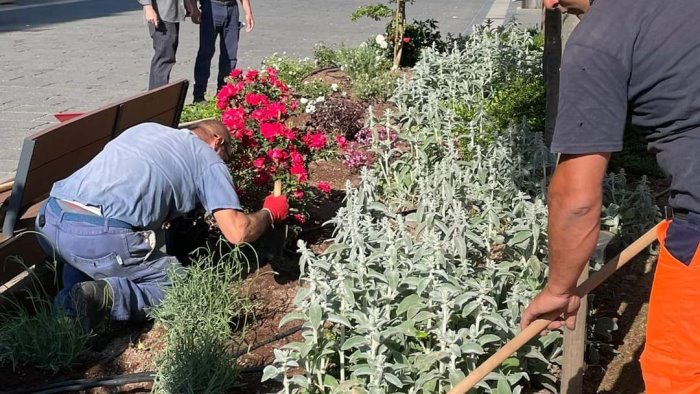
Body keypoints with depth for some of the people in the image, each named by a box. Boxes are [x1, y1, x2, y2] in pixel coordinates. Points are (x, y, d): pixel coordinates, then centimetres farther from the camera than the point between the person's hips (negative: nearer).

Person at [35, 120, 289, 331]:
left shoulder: (144, 128, 28)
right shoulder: (209, 159, 12)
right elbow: (237, 232, 3)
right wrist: (270, 213, 24)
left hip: (48, 221, 6)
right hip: (104, 237, -6)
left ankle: (70, 300, 10)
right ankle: (110, 295, -14)